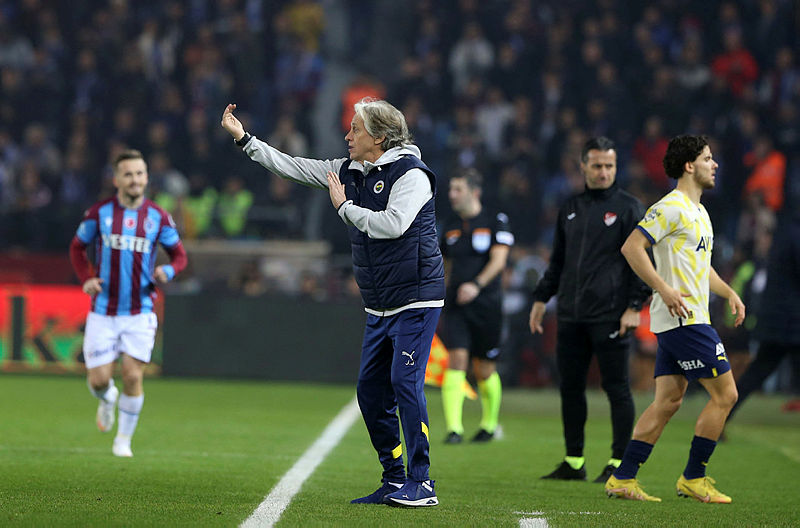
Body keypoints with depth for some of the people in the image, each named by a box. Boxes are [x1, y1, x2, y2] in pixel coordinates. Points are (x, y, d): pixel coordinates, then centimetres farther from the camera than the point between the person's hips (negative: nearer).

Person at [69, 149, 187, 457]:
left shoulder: (158, 217, 1)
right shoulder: (99, 213, -1)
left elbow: (179, 255, 10)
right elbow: (77, 248, 12)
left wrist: (168, 271, -13)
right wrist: (87, 278, -5)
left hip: (139, 313, 0)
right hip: (103, 312, 0)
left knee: (133, 377, -8)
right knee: (99, 380, -3)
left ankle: (124, 439, 11)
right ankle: (107, 400, 35)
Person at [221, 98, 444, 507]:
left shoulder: (410, 173, -12)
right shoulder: (348, 171, 11)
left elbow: (393, 224, -25)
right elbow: (292, 167, 15)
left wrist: (344, 206, -13)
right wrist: (243, 138, 12)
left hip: (416, 300, -8)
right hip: (378, 307, 8)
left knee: (406, 383, -14)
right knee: (371, 391, 6)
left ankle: (421, 485, -10)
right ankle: (394, 481, 13)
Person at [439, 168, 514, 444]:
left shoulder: (495, 221, -2)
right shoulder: (450, 226, 12)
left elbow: (498, 259, -13)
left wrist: (477, 284, -27)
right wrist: (443, 293, 22)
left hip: (486, 305, -3)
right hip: (455, 305, 3)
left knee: (485, 370, 5)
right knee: (456, 360, -14)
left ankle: (489, 425, 27)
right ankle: (454, 428, -18)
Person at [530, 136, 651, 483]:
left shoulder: (628, 208, 0)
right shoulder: (570, 209, 16)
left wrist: (634, 306, -12)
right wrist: (541, 298, 18)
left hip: (611, 317, -6)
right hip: (571, 317, 6)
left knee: (616, 388, -3)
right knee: (569, 387, 7)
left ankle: (618, 464, 1)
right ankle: (573, 463, 15)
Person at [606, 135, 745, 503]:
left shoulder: (698, 211, 20)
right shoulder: (671, 207, -12)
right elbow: (632, 247, -19)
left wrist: (729, 293, 18)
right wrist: (665, 289, -24)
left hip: (679, 321, 10)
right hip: (684, 318, -10)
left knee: (668, 401, 8)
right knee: (725, 394, -6)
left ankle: (622, 479, 7)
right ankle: (693, 478, 1)